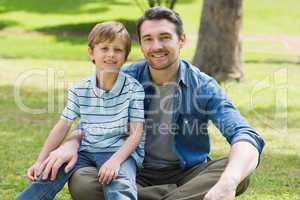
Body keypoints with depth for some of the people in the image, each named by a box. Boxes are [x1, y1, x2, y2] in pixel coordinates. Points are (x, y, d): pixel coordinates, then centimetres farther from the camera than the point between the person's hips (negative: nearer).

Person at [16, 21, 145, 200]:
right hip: (86, 150, 4)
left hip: (121, 151, -4)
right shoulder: (80, 90, 4)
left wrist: (115, 160, -22)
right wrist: (40, 162, 2)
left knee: (119, 185, -33)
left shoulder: (134, 89, -6)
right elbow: (63, 126, 7)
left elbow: (136, 133, -7)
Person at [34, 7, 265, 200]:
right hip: (138, 176, 2)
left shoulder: (203, 86, -9)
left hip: (187, 174, -1)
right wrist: (72, 143, -20)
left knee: (238, 173, -31)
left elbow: (247, 137, -23)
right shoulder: (127, 78, -2)